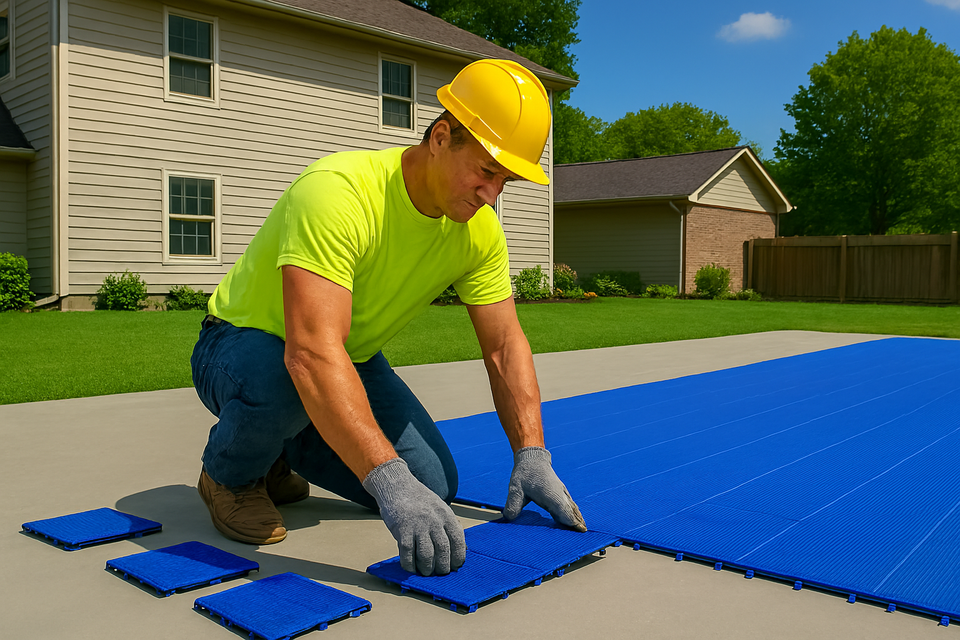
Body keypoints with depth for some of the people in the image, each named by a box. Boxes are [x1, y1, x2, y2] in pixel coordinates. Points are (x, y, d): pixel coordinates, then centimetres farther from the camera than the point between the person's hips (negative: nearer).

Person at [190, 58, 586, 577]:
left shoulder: (479, 231, -12)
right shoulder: (336, 193, -36)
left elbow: (505, 346, -7)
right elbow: (312, 354, -46)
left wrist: (531, 457, -19)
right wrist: (390, 481, -52)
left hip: (351, 359, 6)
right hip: (243, 342, -6)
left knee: (433, 486, -8)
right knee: (283, 386, -41)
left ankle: (282, 450, 17)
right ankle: (229, 472, -3)